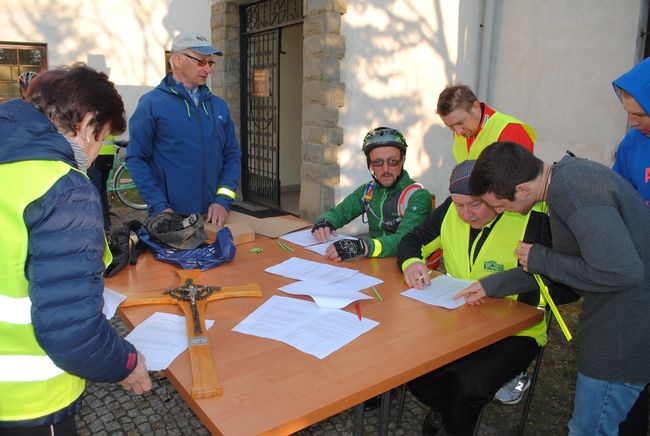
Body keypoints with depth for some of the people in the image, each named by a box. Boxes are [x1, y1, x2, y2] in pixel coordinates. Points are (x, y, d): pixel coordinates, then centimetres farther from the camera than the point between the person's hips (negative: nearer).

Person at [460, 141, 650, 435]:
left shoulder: (573, 195, -28)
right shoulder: (565, 171, 3)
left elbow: (623, 272, -32)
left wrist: (542, 259, -19)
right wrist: (491, 285, 11)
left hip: (625, 330, -10)